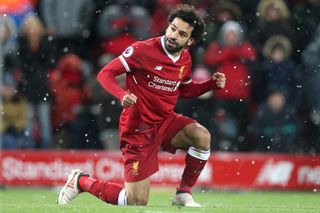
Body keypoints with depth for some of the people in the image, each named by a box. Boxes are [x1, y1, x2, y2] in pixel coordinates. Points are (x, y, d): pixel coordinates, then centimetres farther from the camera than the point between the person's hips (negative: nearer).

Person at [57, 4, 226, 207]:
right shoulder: (143, 50, -19)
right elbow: (105, 73, -16)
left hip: (165, 122, 6)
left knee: (202, 136, -24)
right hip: (138, 129, -6)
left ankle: (183, 194, -4)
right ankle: (81, 181, 18)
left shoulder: (185, 59, 2)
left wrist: (212, 83, 3)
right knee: (137, 203, -6)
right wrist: (122, 95, -35)